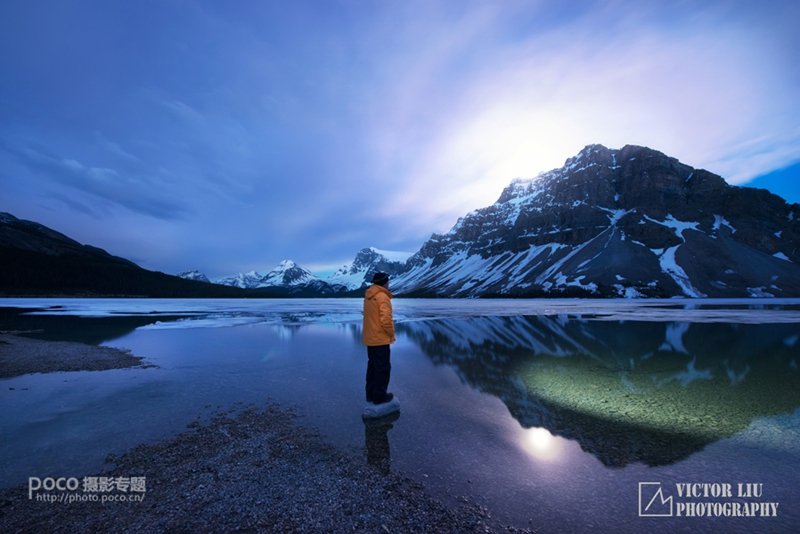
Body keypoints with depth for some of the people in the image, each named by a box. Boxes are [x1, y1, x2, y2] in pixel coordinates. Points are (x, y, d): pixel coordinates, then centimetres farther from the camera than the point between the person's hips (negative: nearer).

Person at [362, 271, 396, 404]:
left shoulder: (368, 296, 7)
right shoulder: (382, 297, -20)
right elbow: (386, 320, -25)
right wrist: (391, 334, -9)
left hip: (370, 338, 9)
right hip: (380, 339, -9)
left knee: (373, 366, 19)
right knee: (383, 368, 5)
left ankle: (371, 394, 30)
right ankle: (379, 396, 16)